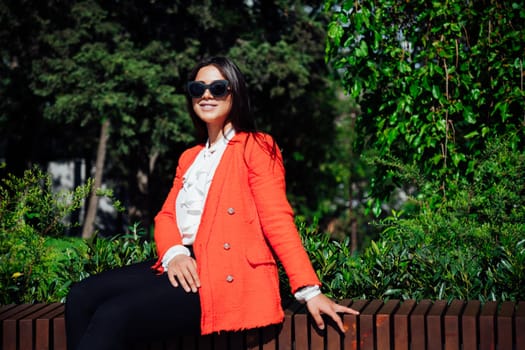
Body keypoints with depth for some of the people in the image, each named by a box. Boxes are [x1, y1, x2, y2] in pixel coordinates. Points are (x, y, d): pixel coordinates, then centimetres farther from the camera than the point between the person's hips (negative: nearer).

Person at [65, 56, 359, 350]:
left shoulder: (255, 147, 3)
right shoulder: (190, 158, 26)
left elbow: (277, 219, -7)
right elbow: (167, 215, 16)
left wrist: (309, 290, -18)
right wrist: (174, 253, -8)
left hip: (229, 275, -7)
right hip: (183, 268, 7)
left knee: (113, 315, -26)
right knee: (82, 296, -13)